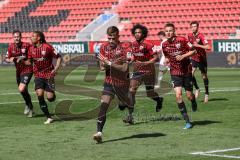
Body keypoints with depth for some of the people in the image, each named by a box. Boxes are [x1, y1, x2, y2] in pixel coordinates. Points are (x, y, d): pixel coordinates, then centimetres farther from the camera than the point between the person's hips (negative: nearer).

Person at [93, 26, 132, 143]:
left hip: (122, 82, -2)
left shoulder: (123, 48, -15)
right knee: (103, 105, -17)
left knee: (124, 105, 19)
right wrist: (104, 66, -16)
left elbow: (124, 68, -21)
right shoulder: (103, 48, 1)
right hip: (109, 81, 2)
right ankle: (99, 132, -24)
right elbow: (102, 67, 6)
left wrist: (110, 63, -28)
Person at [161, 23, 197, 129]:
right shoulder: (164, 45, 2)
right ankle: (187, 121, -9)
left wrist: (183, 56, -19)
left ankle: (194, 102, 45)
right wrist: (167, 60, -1)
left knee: (189, 95, 3)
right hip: (175, 73, 2)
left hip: (186, 71, -2)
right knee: (178, 95, -15)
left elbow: (193, 51, -6)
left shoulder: (182, 40, -10)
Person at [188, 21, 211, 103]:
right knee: (191, 74, -15)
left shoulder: (201, 36, -17)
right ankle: (197, 89, 6)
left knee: (204, 76, 5)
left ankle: (207, 94, 20)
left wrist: (198, 45, -31)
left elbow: (208, 47, -27)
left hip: (201, 58, -4)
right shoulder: (189, 36, 0)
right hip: (194, 58, 4)